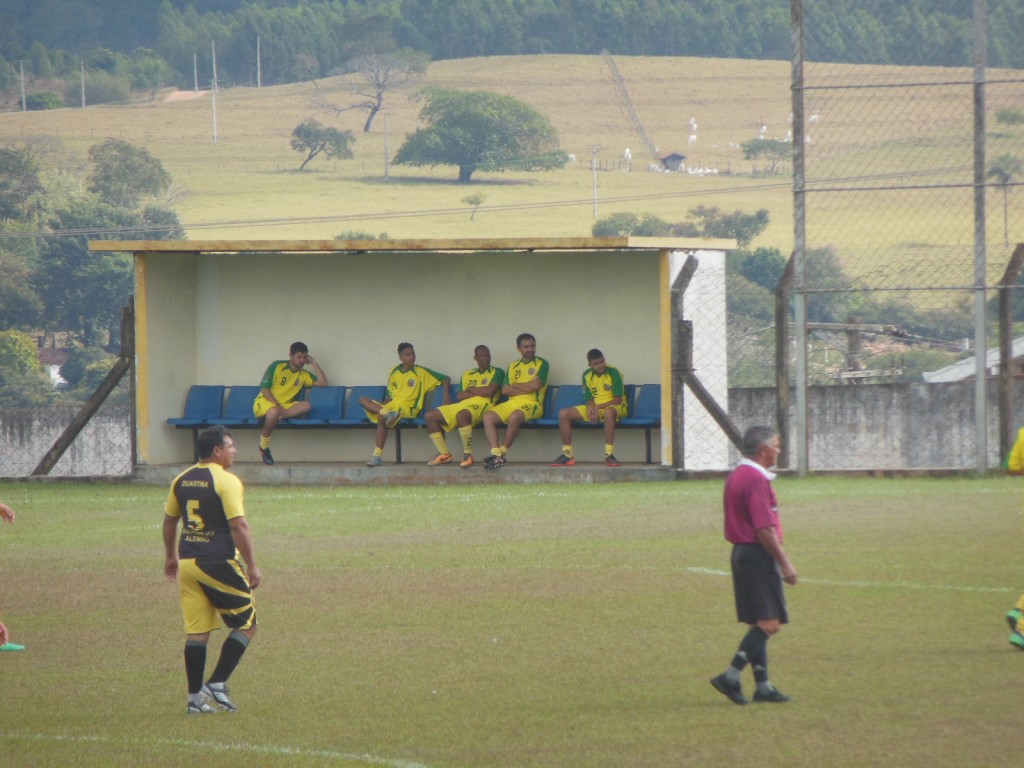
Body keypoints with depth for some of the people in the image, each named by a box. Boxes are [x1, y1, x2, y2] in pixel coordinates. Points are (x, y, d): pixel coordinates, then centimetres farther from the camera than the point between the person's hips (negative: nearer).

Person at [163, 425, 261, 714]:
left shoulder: (182, 481, 10)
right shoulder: (226, 482, -12)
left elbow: (169, 520, 20)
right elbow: (238, 526, -17)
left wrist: (171, 556, 33)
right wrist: (252, 566, -12)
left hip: (187, 562, 7)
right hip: (219, 563, -7)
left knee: (196, 631, 9)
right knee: (246, 624, 7)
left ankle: (195, 697, 7)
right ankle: (217, 685, 1)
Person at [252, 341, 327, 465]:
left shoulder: (304, 375, 12)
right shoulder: (277, 366, -2)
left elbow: (323, 383, 2)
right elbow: (264, 389, -7)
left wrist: (313, 363, 3)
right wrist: (278, 406, -19)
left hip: (284, 406, 5)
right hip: (265, 402, -5)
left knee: (306, 406, -24)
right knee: (274, 412, -41)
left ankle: (280, 415, -34)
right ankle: (264, 447, -25)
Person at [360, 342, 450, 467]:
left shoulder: (421, 372, 4)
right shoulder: (394, 372, 16)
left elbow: (445, 379, 7)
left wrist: (446, 394, -10)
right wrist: (383, 405, 4)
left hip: (407, 408, -5)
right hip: (390, 405, 5)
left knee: (382, 418, -35)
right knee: (363, 400, -17)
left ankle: (377, 455, -36)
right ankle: (386, 413, -41)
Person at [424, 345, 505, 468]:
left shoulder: (497, 372, 11)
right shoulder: (467, 375, 25)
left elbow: (490, 391, -6)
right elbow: (459, 396, 12)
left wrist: (470, 389, 7)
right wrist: (481, 392, 1)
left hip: (483, 405, -6)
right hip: (463, 405, 6)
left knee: (462, 414, -42)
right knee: (429, 416, -10)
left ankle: (468, 454, -31)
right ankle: (444, 454, -7)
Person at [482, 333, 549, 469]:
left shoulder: (541, 364, 7)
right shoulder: (513, 366, 20)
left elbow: (535, 385, -9)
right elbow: (504, 390, 9)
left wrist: (514, 386, 2)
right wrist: (526, 388, -4)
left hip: (531, 403, -5)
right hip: (512, 403, 5)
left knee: (514, 417, -38)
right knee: (488, 417, -20)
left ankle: (501, 454, -28)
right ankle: (496, 455, -31)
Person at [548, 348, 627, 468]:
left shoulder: (613, 373, -13)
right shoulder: (587, 375, 3)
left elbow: (617, 399, -14)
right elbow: (589, 399, 8)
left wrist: (598, 407, -22)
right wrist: (590, 408, -16)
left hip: (614, 407, -6)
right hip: (594, 408, 6)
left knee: (609, 412, -45)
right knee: (563, 414, -10)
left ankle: (609, 455, -41)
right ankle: (567, 455, -10)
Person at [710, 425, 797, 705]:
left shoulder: (735, 477, 15)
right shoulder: (756, 480, -16)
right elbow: (765, 529, -21)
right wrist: (785, 564, -17)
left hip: (740, 553, 10)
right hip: (758, 556, -10)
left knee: (758, 624, 12)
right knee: (769, 623, -10)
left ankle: (763, 686, 12)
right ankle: (731, 677, -16)